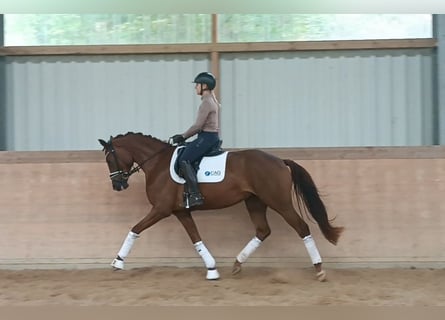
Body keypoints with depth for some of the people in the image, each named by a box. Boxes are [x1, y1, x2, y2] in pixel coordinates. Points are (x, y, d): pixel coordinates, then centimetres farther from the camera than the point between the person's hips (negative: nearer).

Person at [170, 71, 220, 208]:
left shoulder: (206, 102, -14)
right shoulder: (213, 101, 17)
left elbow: (198, 125, -17)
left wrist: (183, 137, -7)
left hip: (206, 137, -11)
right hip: (212, 136, 11)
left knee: (184, 160, -17)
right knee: (184, 150, 20)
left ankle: (195, 195, -25)